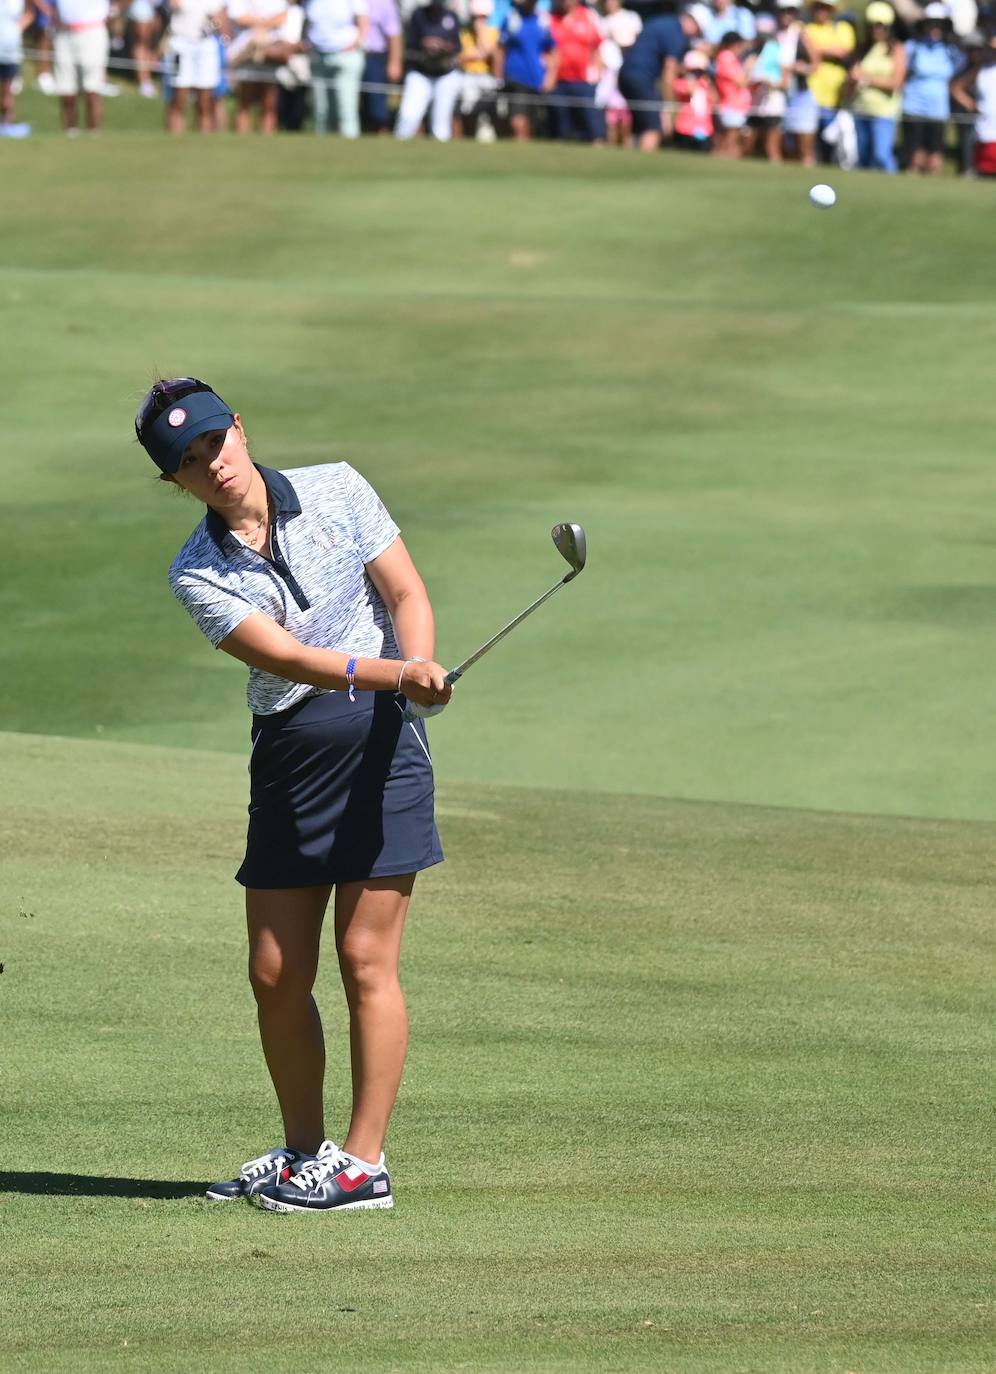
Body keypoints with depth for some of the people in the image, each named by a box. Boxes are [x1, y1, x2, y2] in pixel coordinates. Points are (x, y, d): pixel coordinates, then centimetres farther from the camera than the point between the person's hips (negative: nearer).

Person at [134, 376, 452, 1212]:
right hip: (287, 755, 2)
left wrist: (422, 666, -22)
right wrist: (394, 673, -30)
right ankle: (302, 1152, 21)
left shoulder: (336, 491, 2)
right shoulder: (197, 574, -2)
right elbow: (283, 656, -15)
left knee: (366, 956, -6)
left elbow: (405, 593, 0)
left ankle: (364, 1162, -2)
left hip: (378, 738, -2)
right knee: (276, 974, 4)